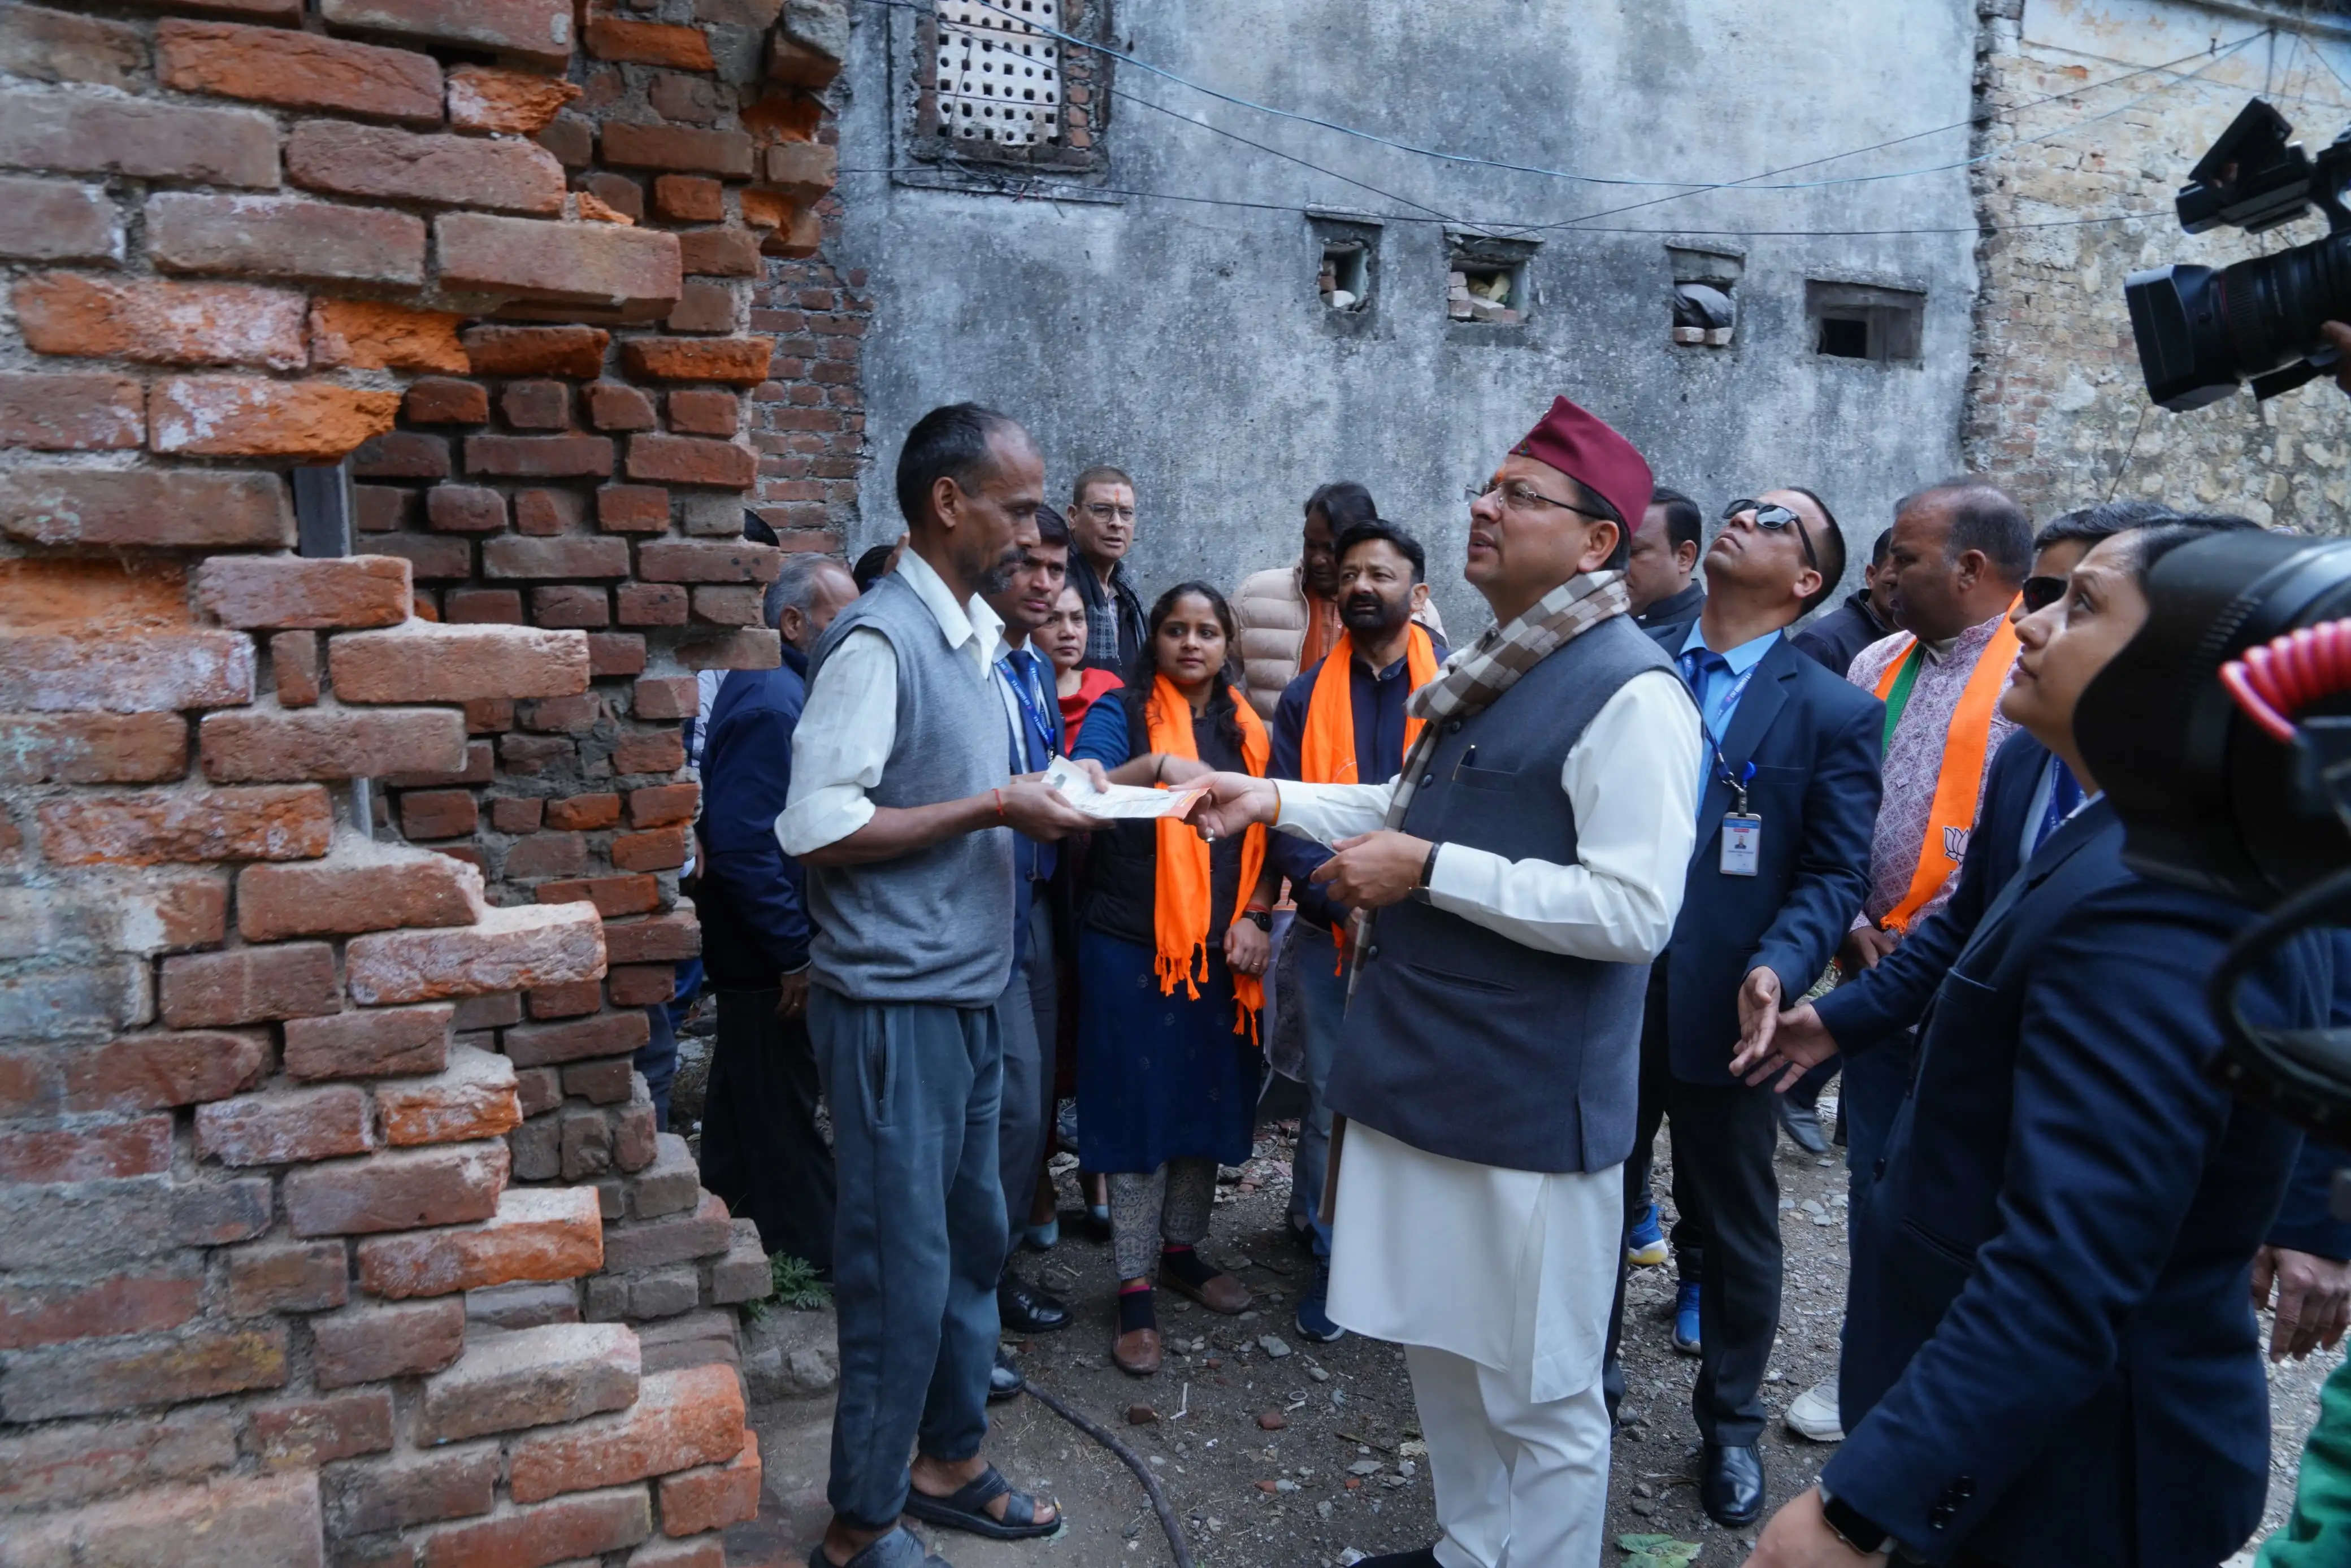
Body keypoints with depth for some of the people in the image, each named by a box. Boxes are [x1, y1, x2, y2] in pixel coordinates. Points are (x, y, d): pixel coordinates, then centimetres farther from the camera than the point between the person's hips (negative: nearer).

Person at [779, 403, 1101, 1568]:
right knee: (902, 1266, 3)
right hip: (895, 1005, -8)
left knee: (971, 1240, 18)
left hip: (967, 995, 8)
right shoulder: (878, 639, -16)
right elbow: (815, 825, -21)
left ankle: (946, 1461, 36)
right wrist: (993, 810, -18)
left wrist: (1038, 794, 1)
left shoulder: (969, 635, 10)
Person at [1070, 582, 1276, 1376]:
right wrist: (1159, 763, -37)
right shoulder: (1123, 713, -4)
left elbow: (1265, 835, 13)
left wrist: (1254, 916, -1)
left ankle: (1182, 1249, 33)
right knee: (1140, 1107, 1)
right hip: (1134, 946, -5)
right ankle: (1135, 1288, 10)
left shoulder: (1245, 728, 10)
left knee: (1209, 1099, 14)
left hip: (1222, 951, 5)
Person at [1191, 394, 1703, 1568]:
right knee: (1442, 1348, 23)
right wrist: (1276, 800, 11)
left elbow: (1635, 911, -26)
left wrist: (1426, 872, -24)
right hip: (1429, 1068, 9)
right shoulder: (1496, 669, 10)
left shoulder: (1629, 690, -18)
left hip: (1528, 1095, -9)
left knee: (1538, 1388, 9)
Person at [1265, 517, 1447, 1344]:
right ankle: (1329, 1257, 25)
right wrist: (1345, 901, -13)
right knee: (1330, 1098, 9)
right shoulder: (1307, 696, 6)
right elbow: (1287, 820, 1)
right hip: (1330, 932, 2)